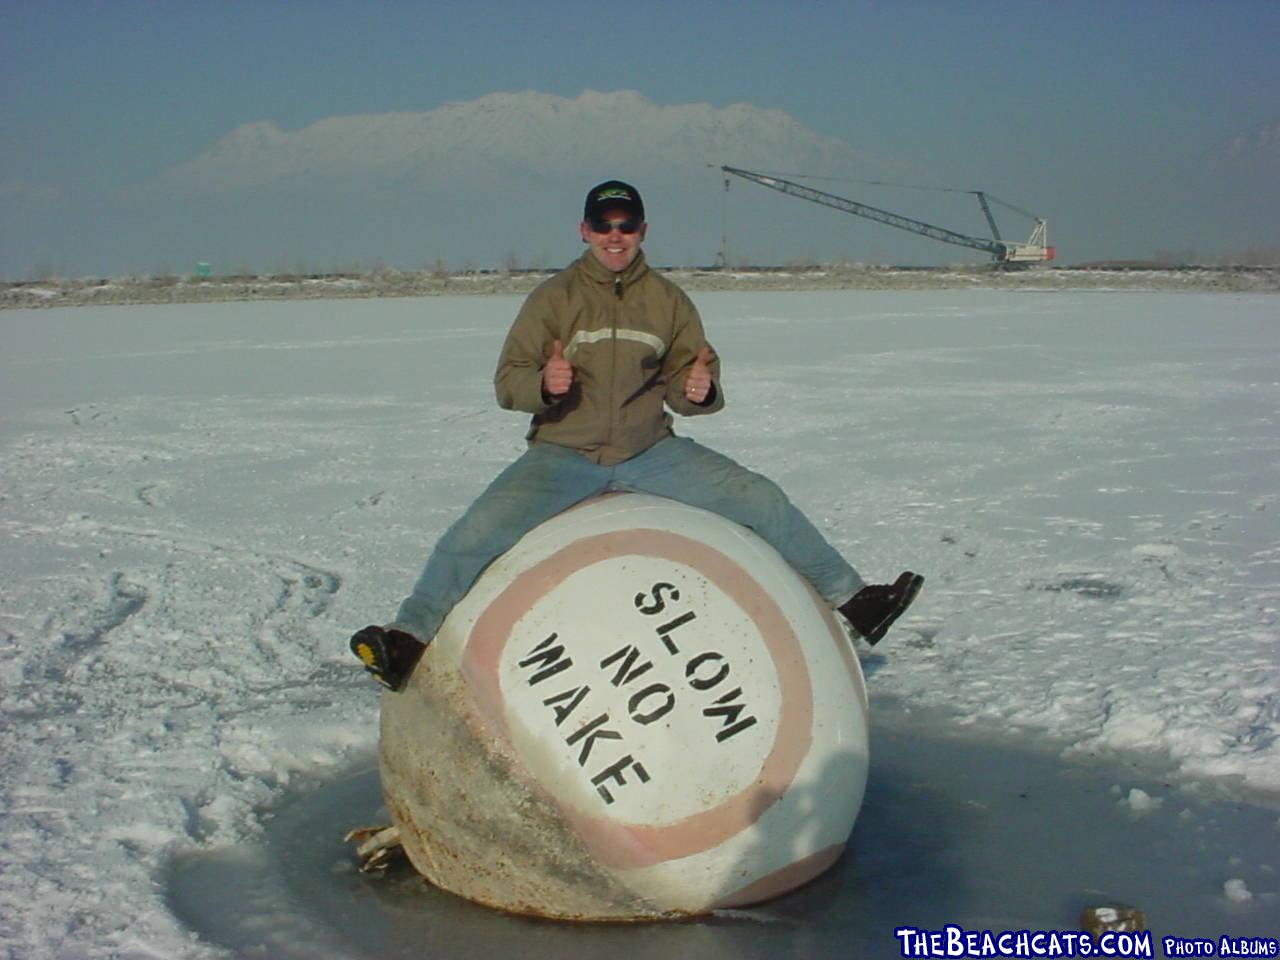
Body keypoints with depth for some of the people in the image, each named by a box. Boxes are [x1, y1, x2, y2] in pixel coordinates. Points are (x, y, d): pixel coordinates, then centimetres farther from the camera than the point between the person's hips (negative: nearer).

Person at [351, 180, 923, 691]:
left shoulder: (668, 301, 6)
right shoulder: (554, 298, -1)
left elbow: (683, 388, 10)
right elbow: (508, 382, -4)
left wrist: (700, 389, -15)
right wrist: (543, 384, -26)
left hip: (652, 452, 2)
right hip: (564, 455, -2)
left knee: (761, 500, -9)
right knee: (479, 530, -25)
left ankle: (849, 599, 5)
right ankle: (409, 638, -16)